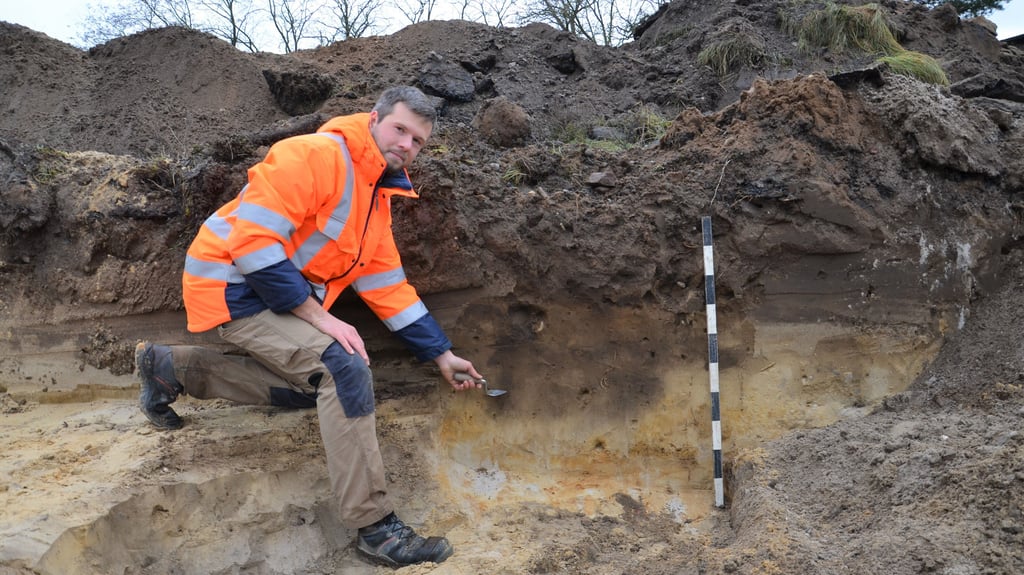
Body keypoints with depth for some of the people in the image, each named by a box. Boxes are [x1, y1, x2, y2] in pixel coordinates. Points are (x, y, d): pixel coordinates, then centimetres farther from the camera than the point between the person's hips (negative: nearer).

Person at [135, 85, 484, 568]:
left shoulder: (378, 196, 9)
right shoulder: (315, 155, -20)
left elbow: (388, 286, 11)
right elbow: (251, 241, -27)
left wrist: (442, 355, 9)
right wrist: (320, 316, -25)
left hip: (279, 292, 10)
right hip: (234, 286, -10)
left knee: (317, 384, 14)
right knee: (345, 368, -23)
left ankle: (169, 368, 21)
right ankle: (374, 529, -16)